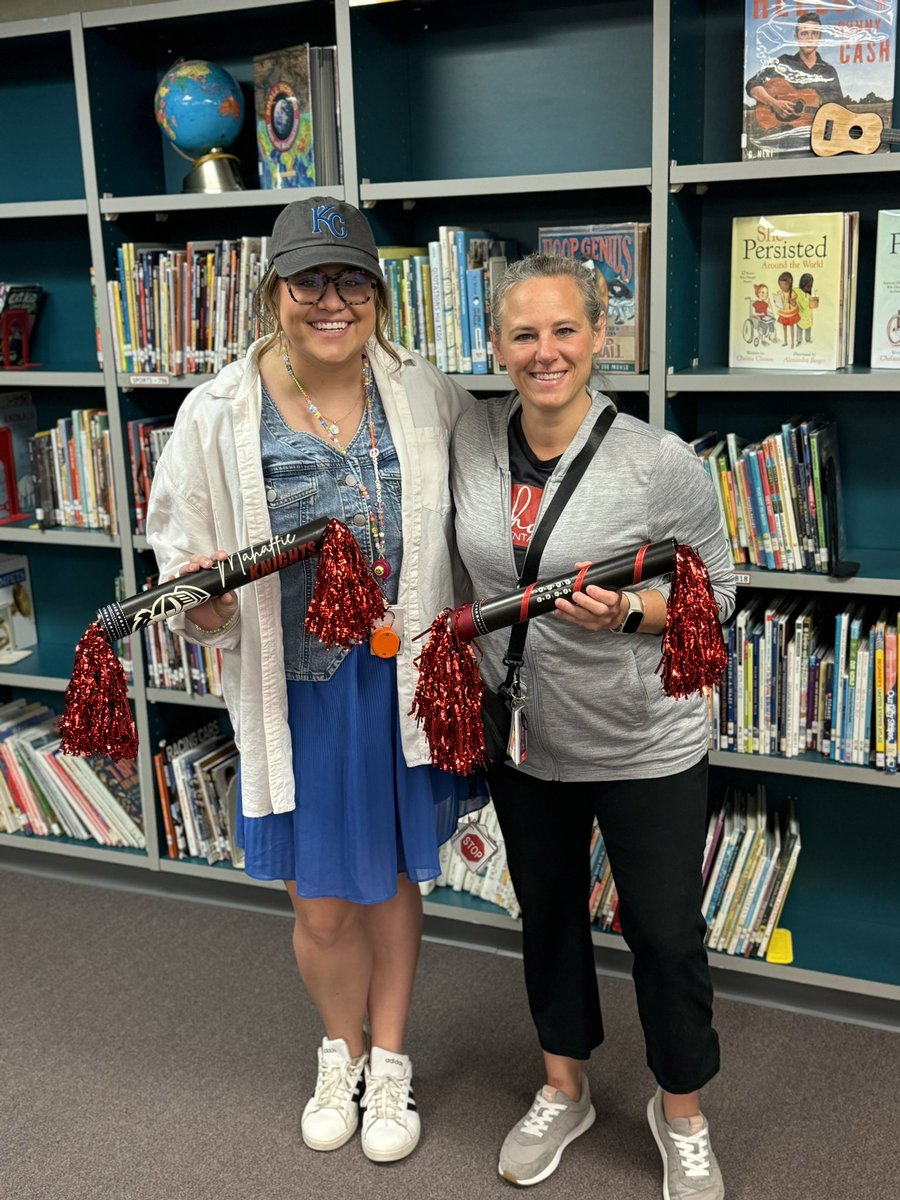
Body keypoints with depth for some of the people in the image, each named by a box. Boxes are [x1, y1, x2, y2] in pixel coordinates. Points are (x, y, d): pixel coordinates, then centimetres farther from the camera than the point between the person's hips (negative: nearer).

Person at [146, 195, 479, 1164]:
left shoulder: (427, 394, -5)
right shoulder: (217, 414, -8)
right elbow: (184, 551, 0)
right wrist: (204, 612, -23)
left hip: (407, 682, 1)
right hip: (296, 693, -1)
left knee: (394, 880, 18)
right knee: (322, 906, 12)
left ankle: (390, 1060, 43)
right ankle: (342, 1051, 44)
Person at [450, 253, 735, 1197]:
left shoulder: (660, 463, -19)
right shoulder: (472, 437, -6)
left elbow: (715, 590, -9)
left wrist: (628, 613, -25)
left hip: (645, 746, -4)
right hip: (524, 739, 4)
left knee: (666, 934, 10)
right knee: (547, 915, 21)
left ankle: (681, 1116, 37)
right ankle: (562, 1092, 45)